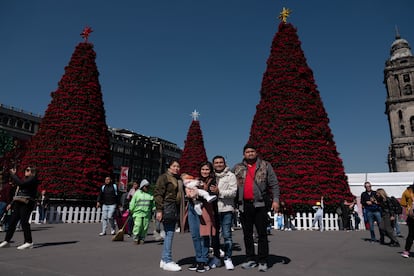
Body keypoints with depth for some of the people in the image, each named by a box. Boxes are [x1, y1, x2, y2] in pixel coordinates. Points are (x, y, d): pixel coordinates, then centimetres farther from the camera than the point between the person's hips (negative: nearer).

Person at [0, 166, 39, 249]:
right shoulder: (25, 179, 23)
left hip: (26, 204, -10)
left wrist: (13, 174, -11)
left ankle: (29, 242, -6)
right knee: (12, 221, 10)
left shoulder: (33, 179, -8)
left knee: (24, 221, -11)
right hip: (18, 203, 10)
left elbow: (21, 183, -19)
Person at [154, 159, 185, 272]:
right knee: (169, 233, -7)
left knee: (169, 233, 10)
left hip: (175, 208, 8)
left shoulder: (178, 179, 19)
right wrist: (159, 210, -18)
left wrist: (180, 211, 19)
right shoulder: (164, 177, -4)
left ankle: (164, 260, 19)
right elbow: (158, 193, -11)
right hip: (167, 207, -8)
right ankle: (167, 261, 0)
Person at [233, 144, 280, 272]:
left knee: (262, 233, 2)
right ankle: (250, 259, 22)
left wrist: (275, 199, -8)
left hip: (259, 204, -3)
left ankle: (262, 261, 10)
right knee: (247, 234, 11)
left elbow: (274, 183, 0)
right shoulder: (238, 168, 10)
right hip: (244, 205, 3)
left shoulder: (265, 166, 4)